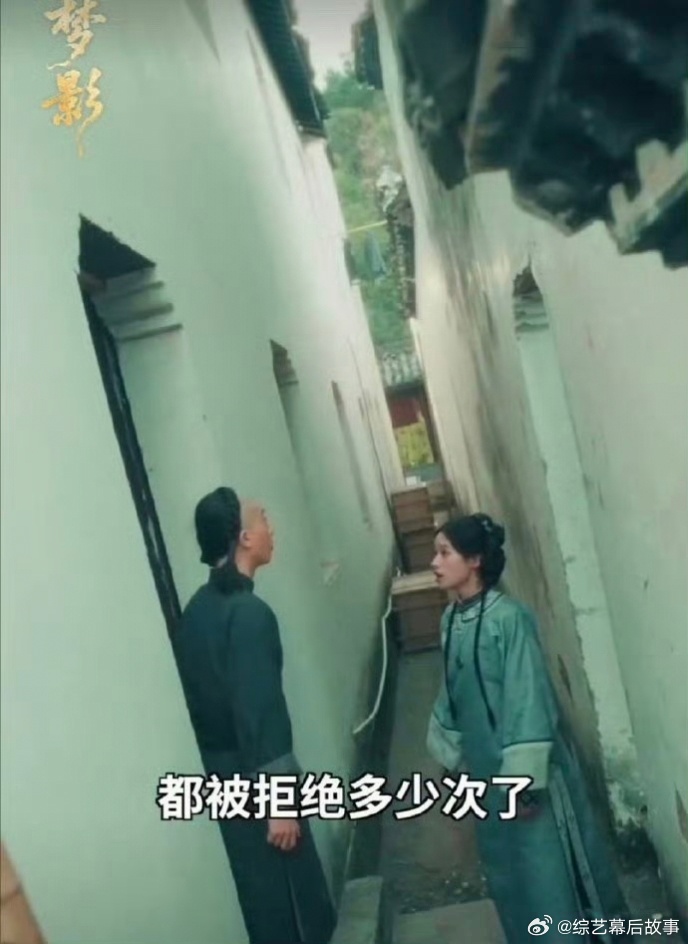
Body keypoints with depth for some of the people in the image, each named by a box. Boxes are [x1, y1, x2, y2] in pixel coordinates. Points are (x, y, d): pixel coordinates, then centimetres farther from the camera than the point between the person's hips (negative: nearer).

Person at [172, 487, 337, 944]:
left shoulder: (199, 606, 6)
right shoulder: (248, 612, -22)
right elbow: (257, 712, -24)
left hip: (220, 771, 9)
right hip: (251, 778, -9)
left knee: (265, 897, 21)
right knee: (294, 904, 8)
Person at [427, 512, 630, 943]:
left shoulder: (508, 617, -21)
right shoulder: (451, 618, 2)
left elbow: (528, 701, -21)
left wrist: (524, 780, -20)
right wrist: (454, 758, 16)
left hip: (526, 770, -7)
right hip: (485, 769, 7)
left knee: (549, 870, 7)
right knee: (508, 872, 20)